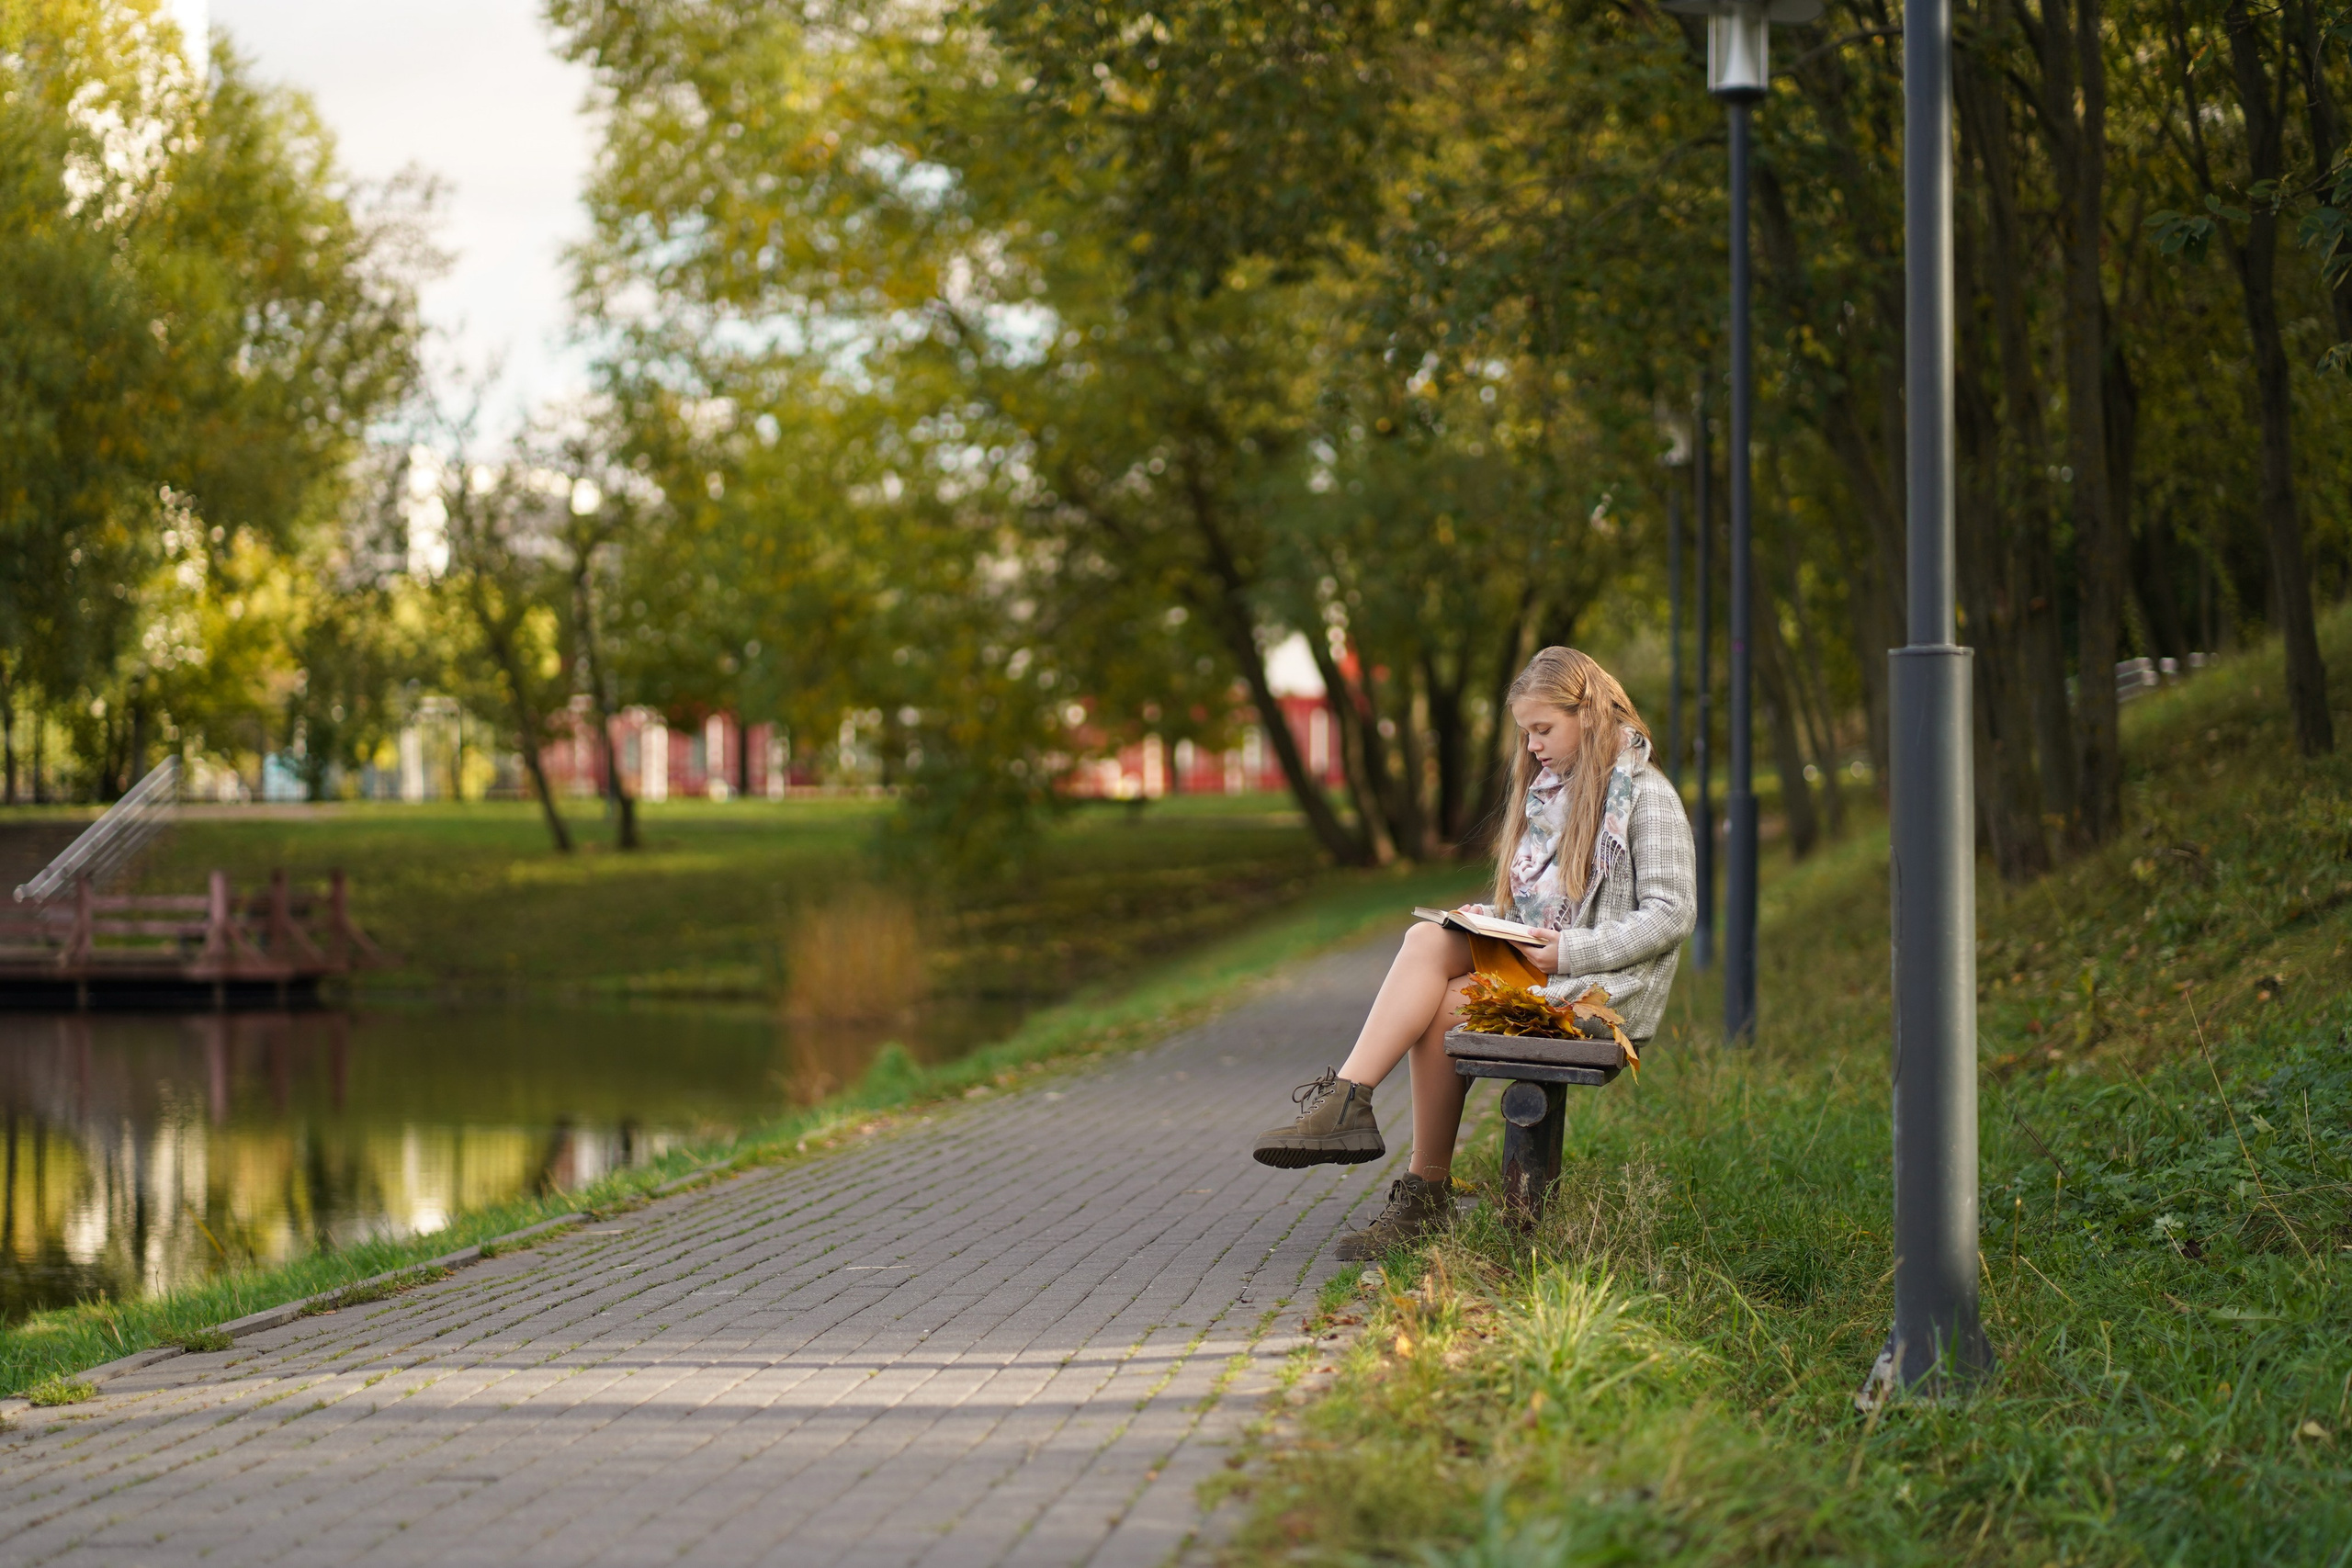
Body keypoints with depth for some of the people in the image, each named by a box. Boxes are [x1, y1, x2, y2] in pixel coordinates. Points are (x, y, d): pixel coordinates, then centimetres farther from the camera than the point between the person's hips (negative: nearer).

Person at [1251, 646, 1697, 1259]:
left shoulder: (1646, 796, -4)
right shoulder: (1548, 789, 20)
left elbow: (1671, 915, -11)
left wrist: (1570, 952, -17)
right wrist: (1494, 918, 3)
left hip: (1603, 989, -7)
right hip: (1531, 963, 7)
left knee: (1445, 1005, -25)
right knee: (1429, 940, -20)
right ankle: (1346, 1104, -25)